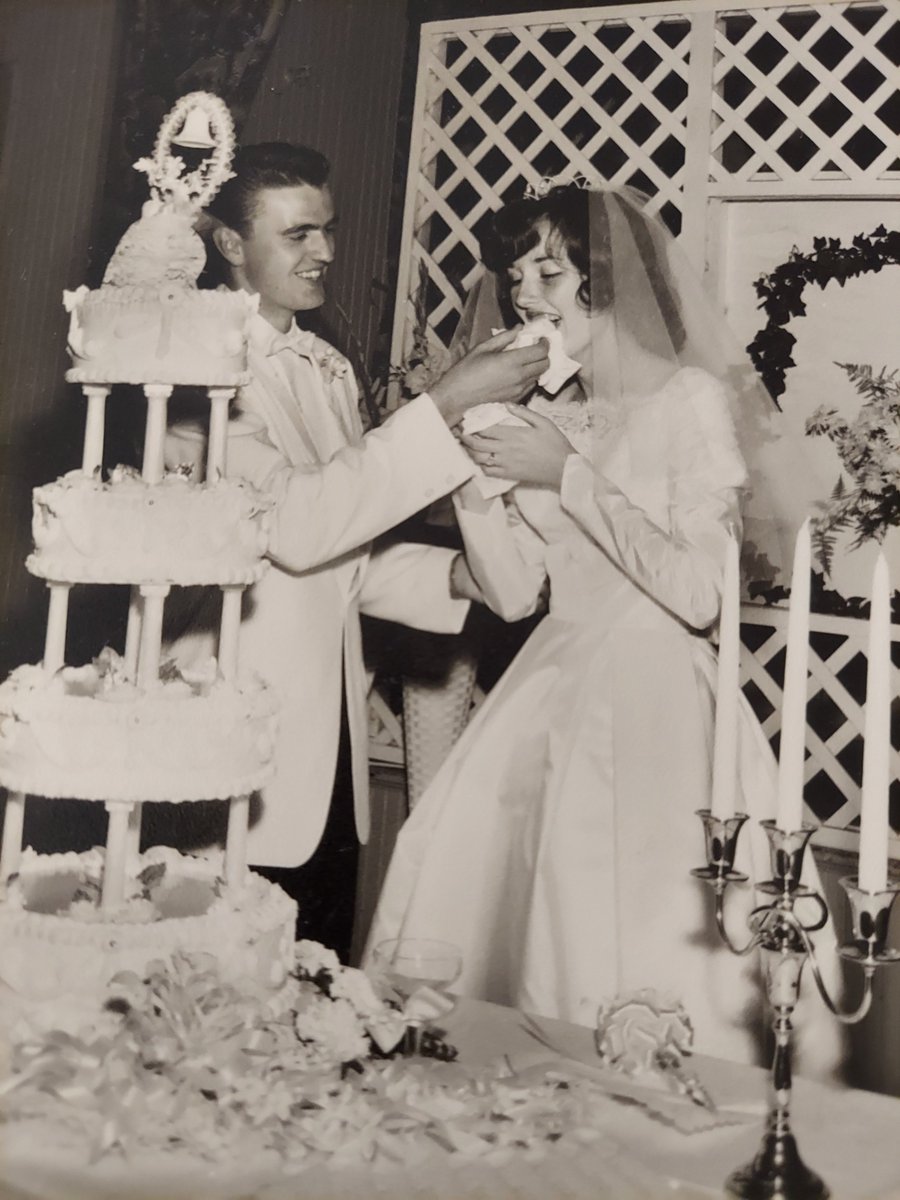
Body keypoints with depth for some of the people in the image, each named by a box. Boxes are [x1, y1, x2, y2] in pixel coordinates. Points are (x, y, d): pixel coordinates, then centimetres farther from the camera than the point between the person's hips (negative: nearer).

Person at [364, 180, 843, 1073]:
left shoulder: (689, 399, -5)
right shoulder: (542, 416, 13)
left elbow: (698, 594, -16)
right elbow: (514, 594, 9)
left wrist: (567, 476, -15)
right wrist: (473, 474, -3)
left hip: (655, 707, -6)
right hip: (550, 695, 6)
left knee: (634, 973, -7)